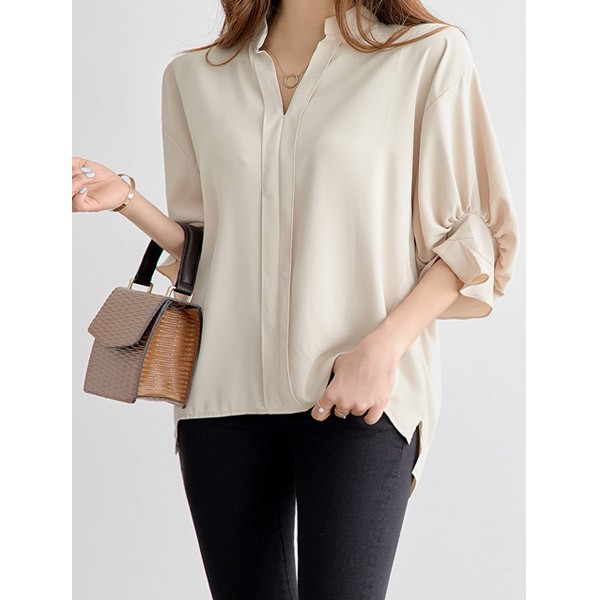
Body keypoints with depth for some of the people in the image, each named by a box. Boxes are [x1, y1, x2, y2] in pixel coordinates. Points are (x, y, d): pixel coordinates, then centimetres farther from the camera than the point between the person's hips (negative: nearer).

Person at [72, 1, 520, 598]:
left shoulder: (429, 54, 0)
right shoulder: (193, 76, 12)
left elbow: (470, 237, 0)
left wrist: (384, 346, -13)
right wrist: (124, 198, 1)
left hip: (360, 398, -3)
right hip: (224, 394, 4)